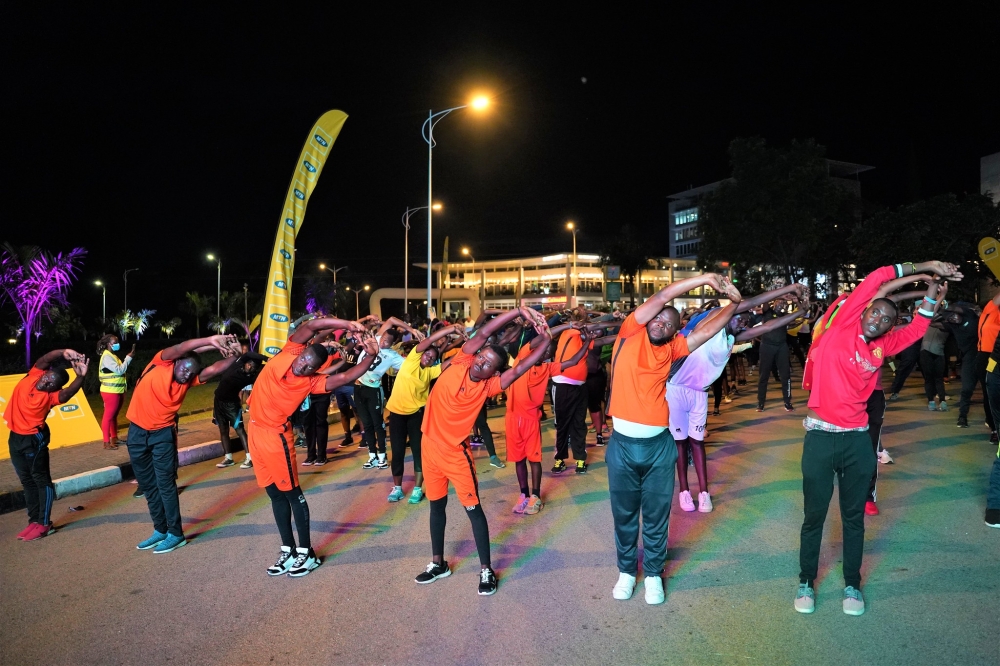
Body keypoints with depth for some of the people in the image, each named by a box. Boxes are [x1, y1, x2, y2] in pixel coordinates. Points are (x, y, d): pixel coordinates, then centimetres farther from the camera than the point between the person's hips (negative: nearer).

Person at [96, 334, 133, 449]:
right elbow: (119, 370, -22)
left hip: (118, 391, 10)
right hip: (110, 392, -10)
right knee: (108, 416, -5)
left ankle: (114, 438, 26)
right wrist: (129, 357, -18)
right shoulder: (107, 357, -15)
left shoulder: (112, 356, 15)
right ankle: (107, 442, -1)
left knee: (114, 415, 17)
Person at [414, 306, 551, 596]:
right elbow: (483, 333, -15)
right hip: (429, 444, 3)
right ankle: (438, 563, 30)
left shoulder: (488, 386, -10)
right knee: (437, 504, 15)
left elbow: (521, 368, -19)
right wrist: (519, 311, -20)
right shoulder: (460, 363, -7)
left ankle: (486, 570, 13)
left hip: (455, 451, -3)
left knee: (473, 508, 1)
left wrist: (547, 340, -23)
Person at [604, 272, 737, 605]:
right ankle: (626, 571, 32)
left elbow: (708, 331, 7)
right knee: (624, 514, 13)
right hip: (622, 444, -1)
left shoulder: (671, 349, 5)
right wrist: (706, 278, -6)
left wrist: (734, 303, 7)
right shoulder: (631, 333, -2)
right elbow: (662, 296, -8)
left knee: (656, 516, 12)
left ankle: (653, 574, 30)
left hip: (659, 445, 2)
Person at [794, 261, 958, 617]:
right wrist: (926, 266, -1)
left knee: (854, 517, 15)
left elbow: (915, 330, 22)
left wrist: (931, 297, 8)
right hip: (821, 437, -4)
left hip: (858, 440, 4)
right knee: (814, 516, 8)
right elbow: (875, 279, -6)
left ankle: (852, 584, 30)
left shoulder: (880, 347, 9)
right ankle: (806, 582, 23)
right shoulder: (841, 328, -3)